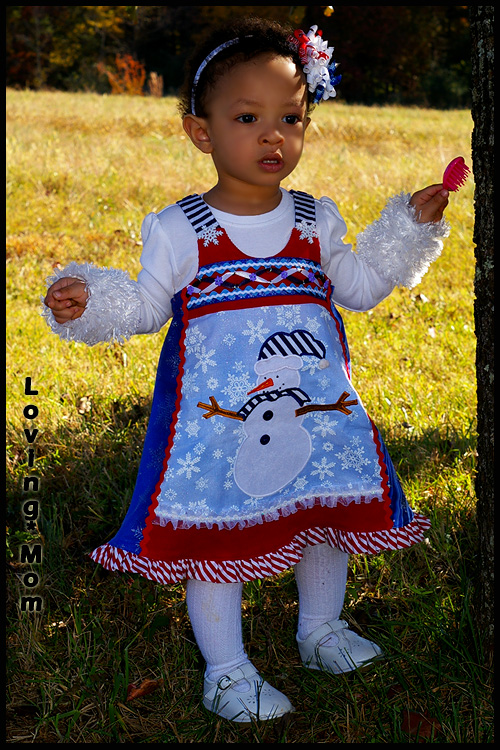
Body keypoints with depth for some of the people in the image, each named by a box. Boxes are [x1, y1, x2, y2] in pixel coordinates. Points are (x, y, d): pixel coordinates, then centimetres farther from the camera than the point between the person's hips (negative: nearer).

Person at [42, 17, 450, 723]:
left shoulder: (317, 220, 4)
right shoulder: (179, 230, -7)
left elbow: (360, 285, 12)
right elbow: (144, 305, -3)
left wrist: (411, 226, 6)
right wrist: (90, 302, -21)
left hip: (317, 408, 4)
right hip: (217, 416, -3)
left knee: (327, 518, 17)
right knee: (215, 535, 4)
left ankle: (321, 628, 44)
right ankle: (227, 669, 24)